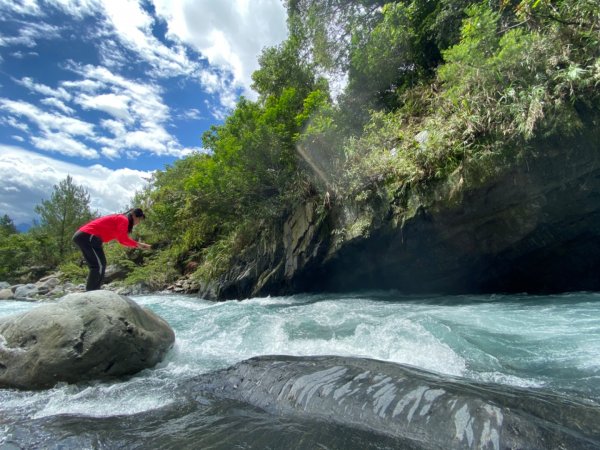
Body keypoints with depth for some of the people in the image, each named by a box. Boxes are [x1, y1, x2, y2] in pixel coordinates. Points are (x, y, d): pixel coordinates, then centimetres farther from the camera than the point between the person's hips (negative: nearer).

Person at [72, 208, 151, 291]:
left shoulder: (119, 219, 23)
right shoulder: (123, 219, -6)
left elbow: (122, 239, 21)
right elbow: (123, 239, -18)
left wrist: (139, 245, 16)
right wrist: (137, 244, -6)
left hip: (82, 236, 10)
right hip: (88, 236, -10)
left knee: (96, 266, 12)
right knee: (99, 265, -10)